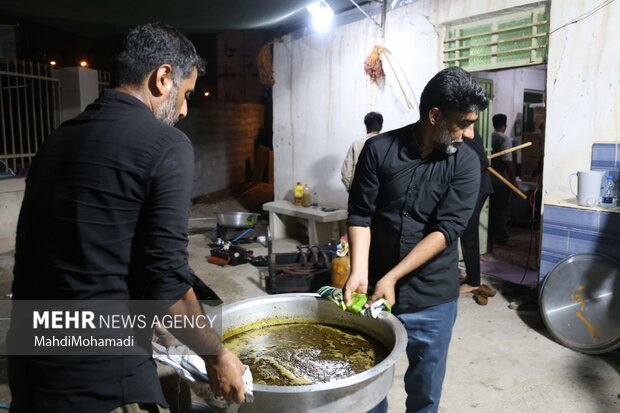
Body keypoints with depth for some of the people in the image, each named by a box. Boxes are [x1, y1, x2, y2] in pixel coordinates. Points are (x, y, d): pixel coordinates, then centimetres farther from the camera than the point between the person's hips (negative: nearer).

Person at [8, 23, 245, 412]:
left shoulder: (59, 138, 8)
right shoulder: (166, 145, -14)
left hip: (29, 364, 8)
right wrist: (216, 355, -1)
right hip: (99, 378, -7)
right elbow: (167, 283, -17)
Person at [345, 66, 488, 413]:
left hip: (432, 298, 0)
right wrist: (359, 272, -19)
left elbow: (446, 230, -13)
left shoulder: (466, 163, -6)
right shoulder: (379, 149, -6)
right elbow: (360, 215, -5)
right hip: (376, 290, 0)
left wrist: (391, 278, -19)